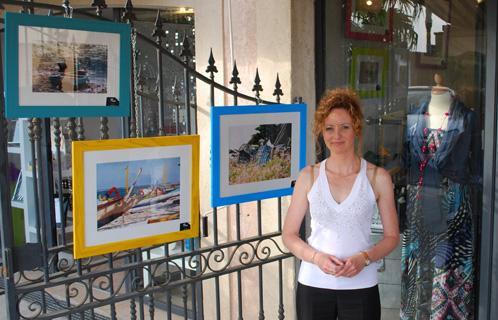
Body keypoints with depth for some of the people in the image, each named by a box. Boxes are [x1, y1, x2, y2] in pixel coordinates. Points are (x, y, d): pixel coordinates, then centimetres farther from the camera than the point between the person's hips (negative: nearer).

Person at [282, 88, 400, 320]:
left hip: (360, 286, 0)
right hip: (313, 284, 1)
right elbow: (289, 235, 3)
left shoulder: (377, 177, -1)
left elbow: (392, 236, 4)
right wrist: (317, 257, -14)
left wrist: (364, 258, -13)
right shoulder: (309, 176, 0)